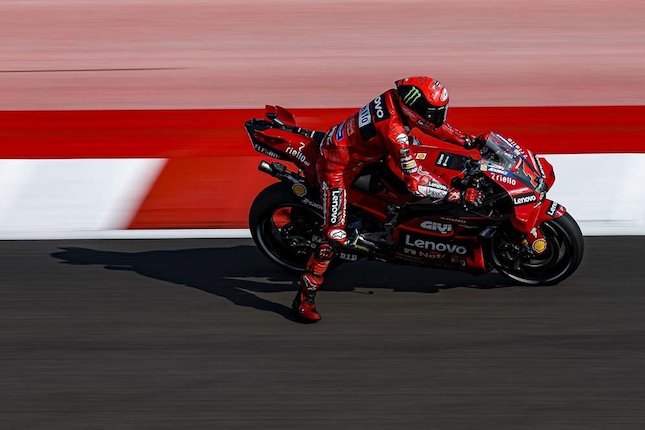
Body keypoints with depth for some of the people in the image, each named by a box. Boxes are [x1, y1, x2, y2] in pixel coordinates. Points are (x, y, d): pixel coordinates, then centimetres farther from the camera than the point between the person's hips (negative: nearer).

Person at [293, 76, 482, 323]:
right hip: (338, 165, -9)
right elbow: (414, 181, -35)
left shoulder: (397, 97, -12)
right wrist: (458, 195, -33)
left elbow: (432, 124, 9)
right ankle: (305, 297, -6)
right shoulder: (395, 131, -35)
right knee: (335, 235, -13)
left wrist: (468, 141, 7)